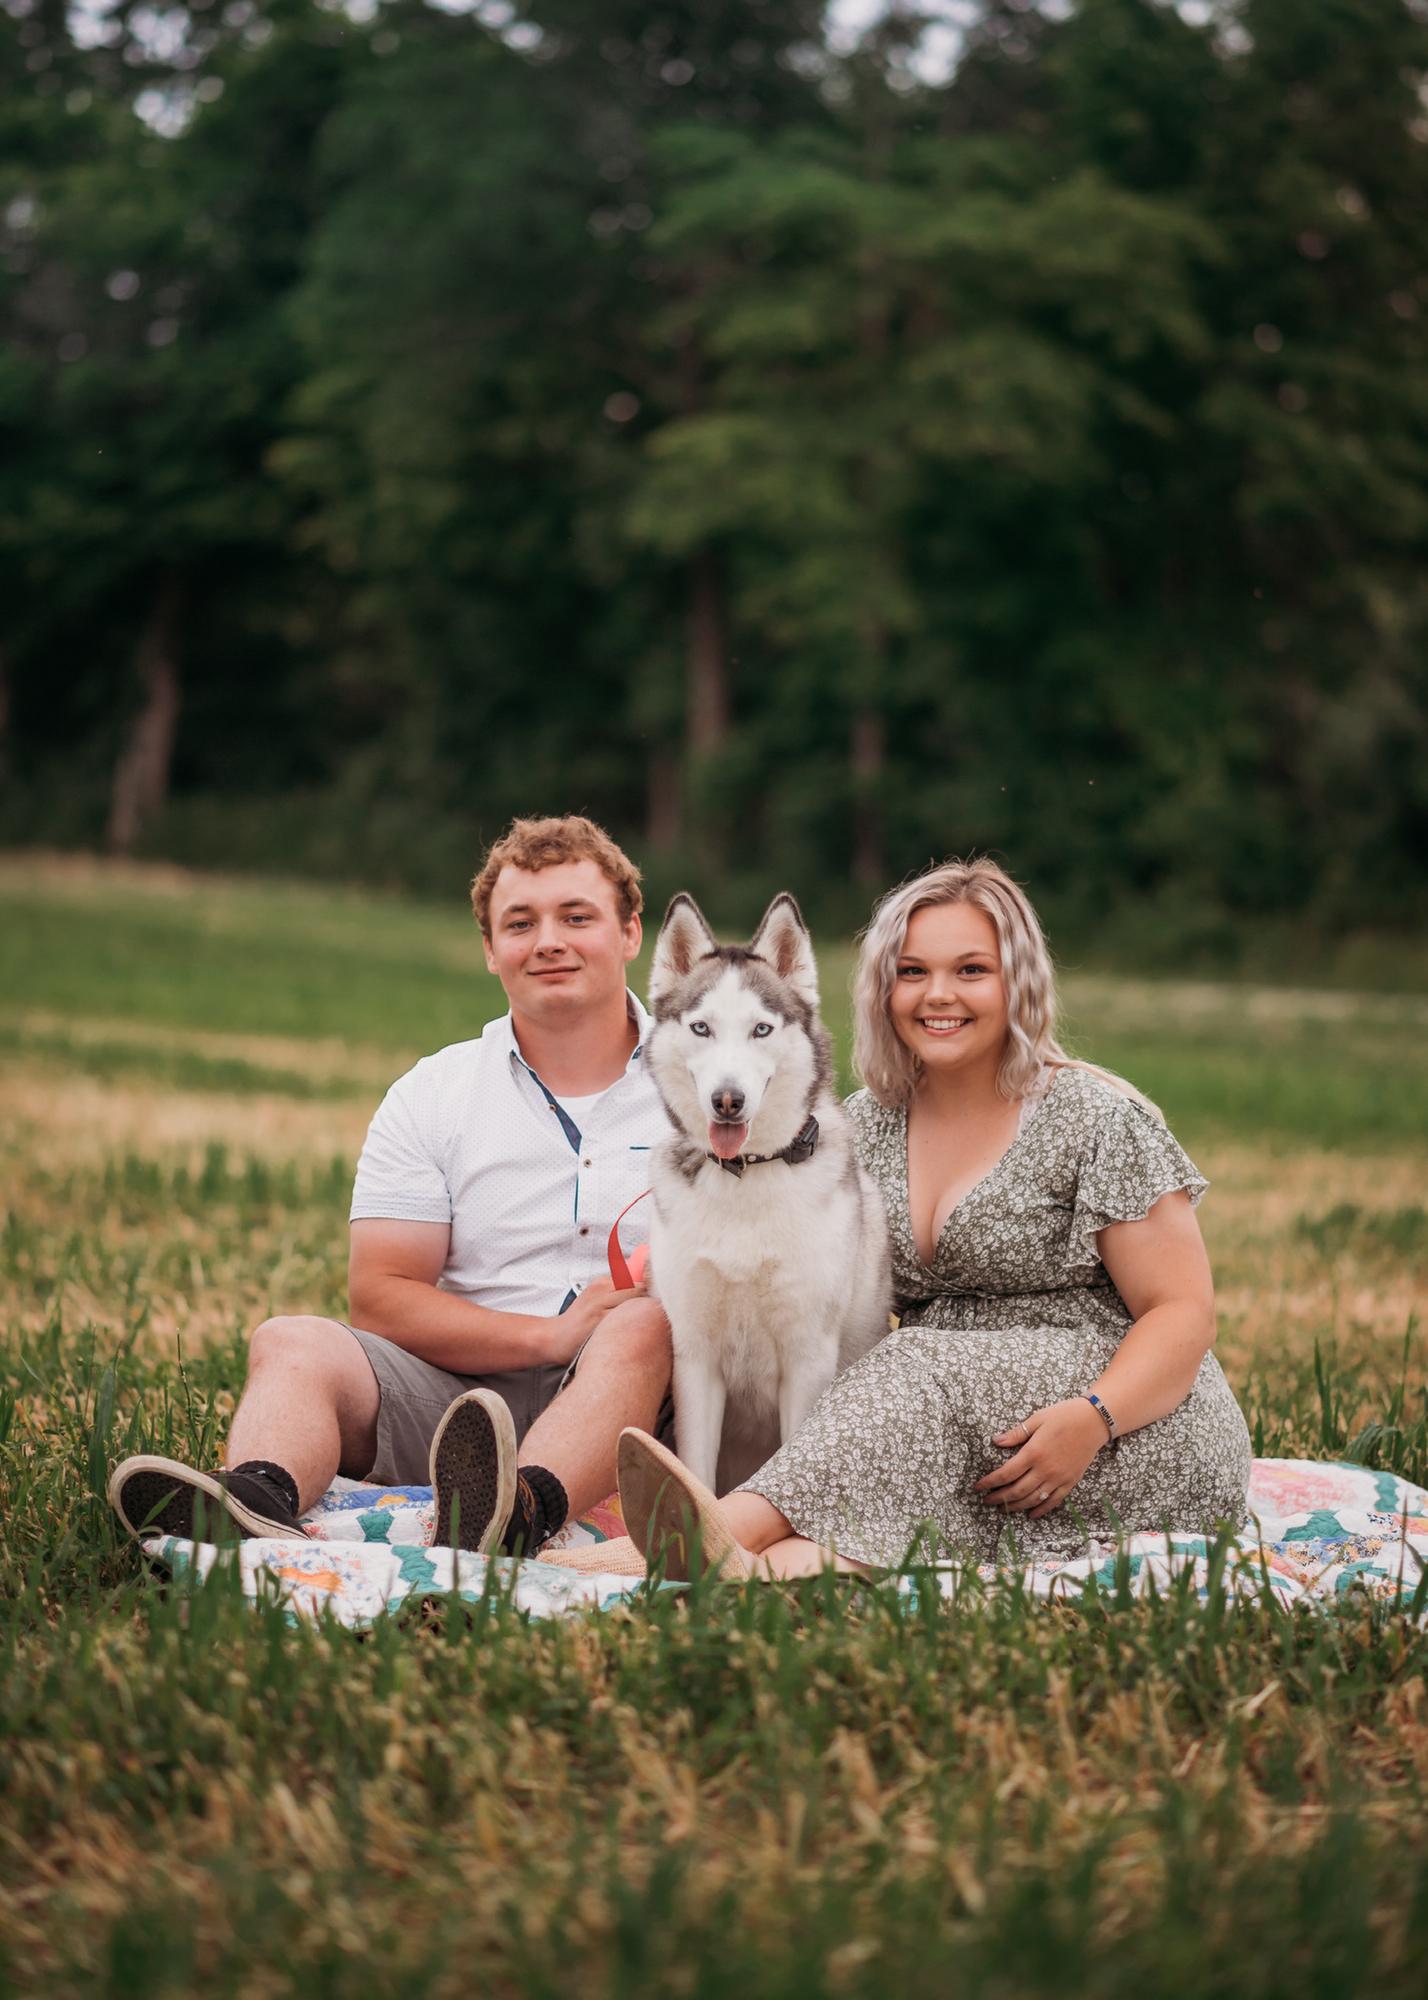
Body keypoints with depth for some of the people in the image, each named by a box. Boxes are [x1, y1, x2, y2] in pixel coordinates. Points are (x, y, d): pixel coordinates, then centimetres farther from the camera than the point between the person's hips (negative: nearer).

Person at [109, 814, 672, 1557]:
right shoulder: (429, 1098, 11)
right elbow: (380, 1299, 1)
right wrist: (553, 1335, -13)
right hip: (460, 1391, 2)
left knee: (649, 1324, -32)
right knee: (291, 1342, -22)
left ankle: (523, 1512, -59)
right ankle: (257, 1501, -56)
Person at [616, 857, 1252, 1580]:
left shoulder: (1099, 1120, -4)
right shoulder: (867, 1126, 12)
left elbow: (1184, 1312, -7)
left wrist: (1092, 1418, -26)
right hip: (954, 1417, 5)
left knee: (925, 1370, -34)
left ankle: (738, 1537, -59)